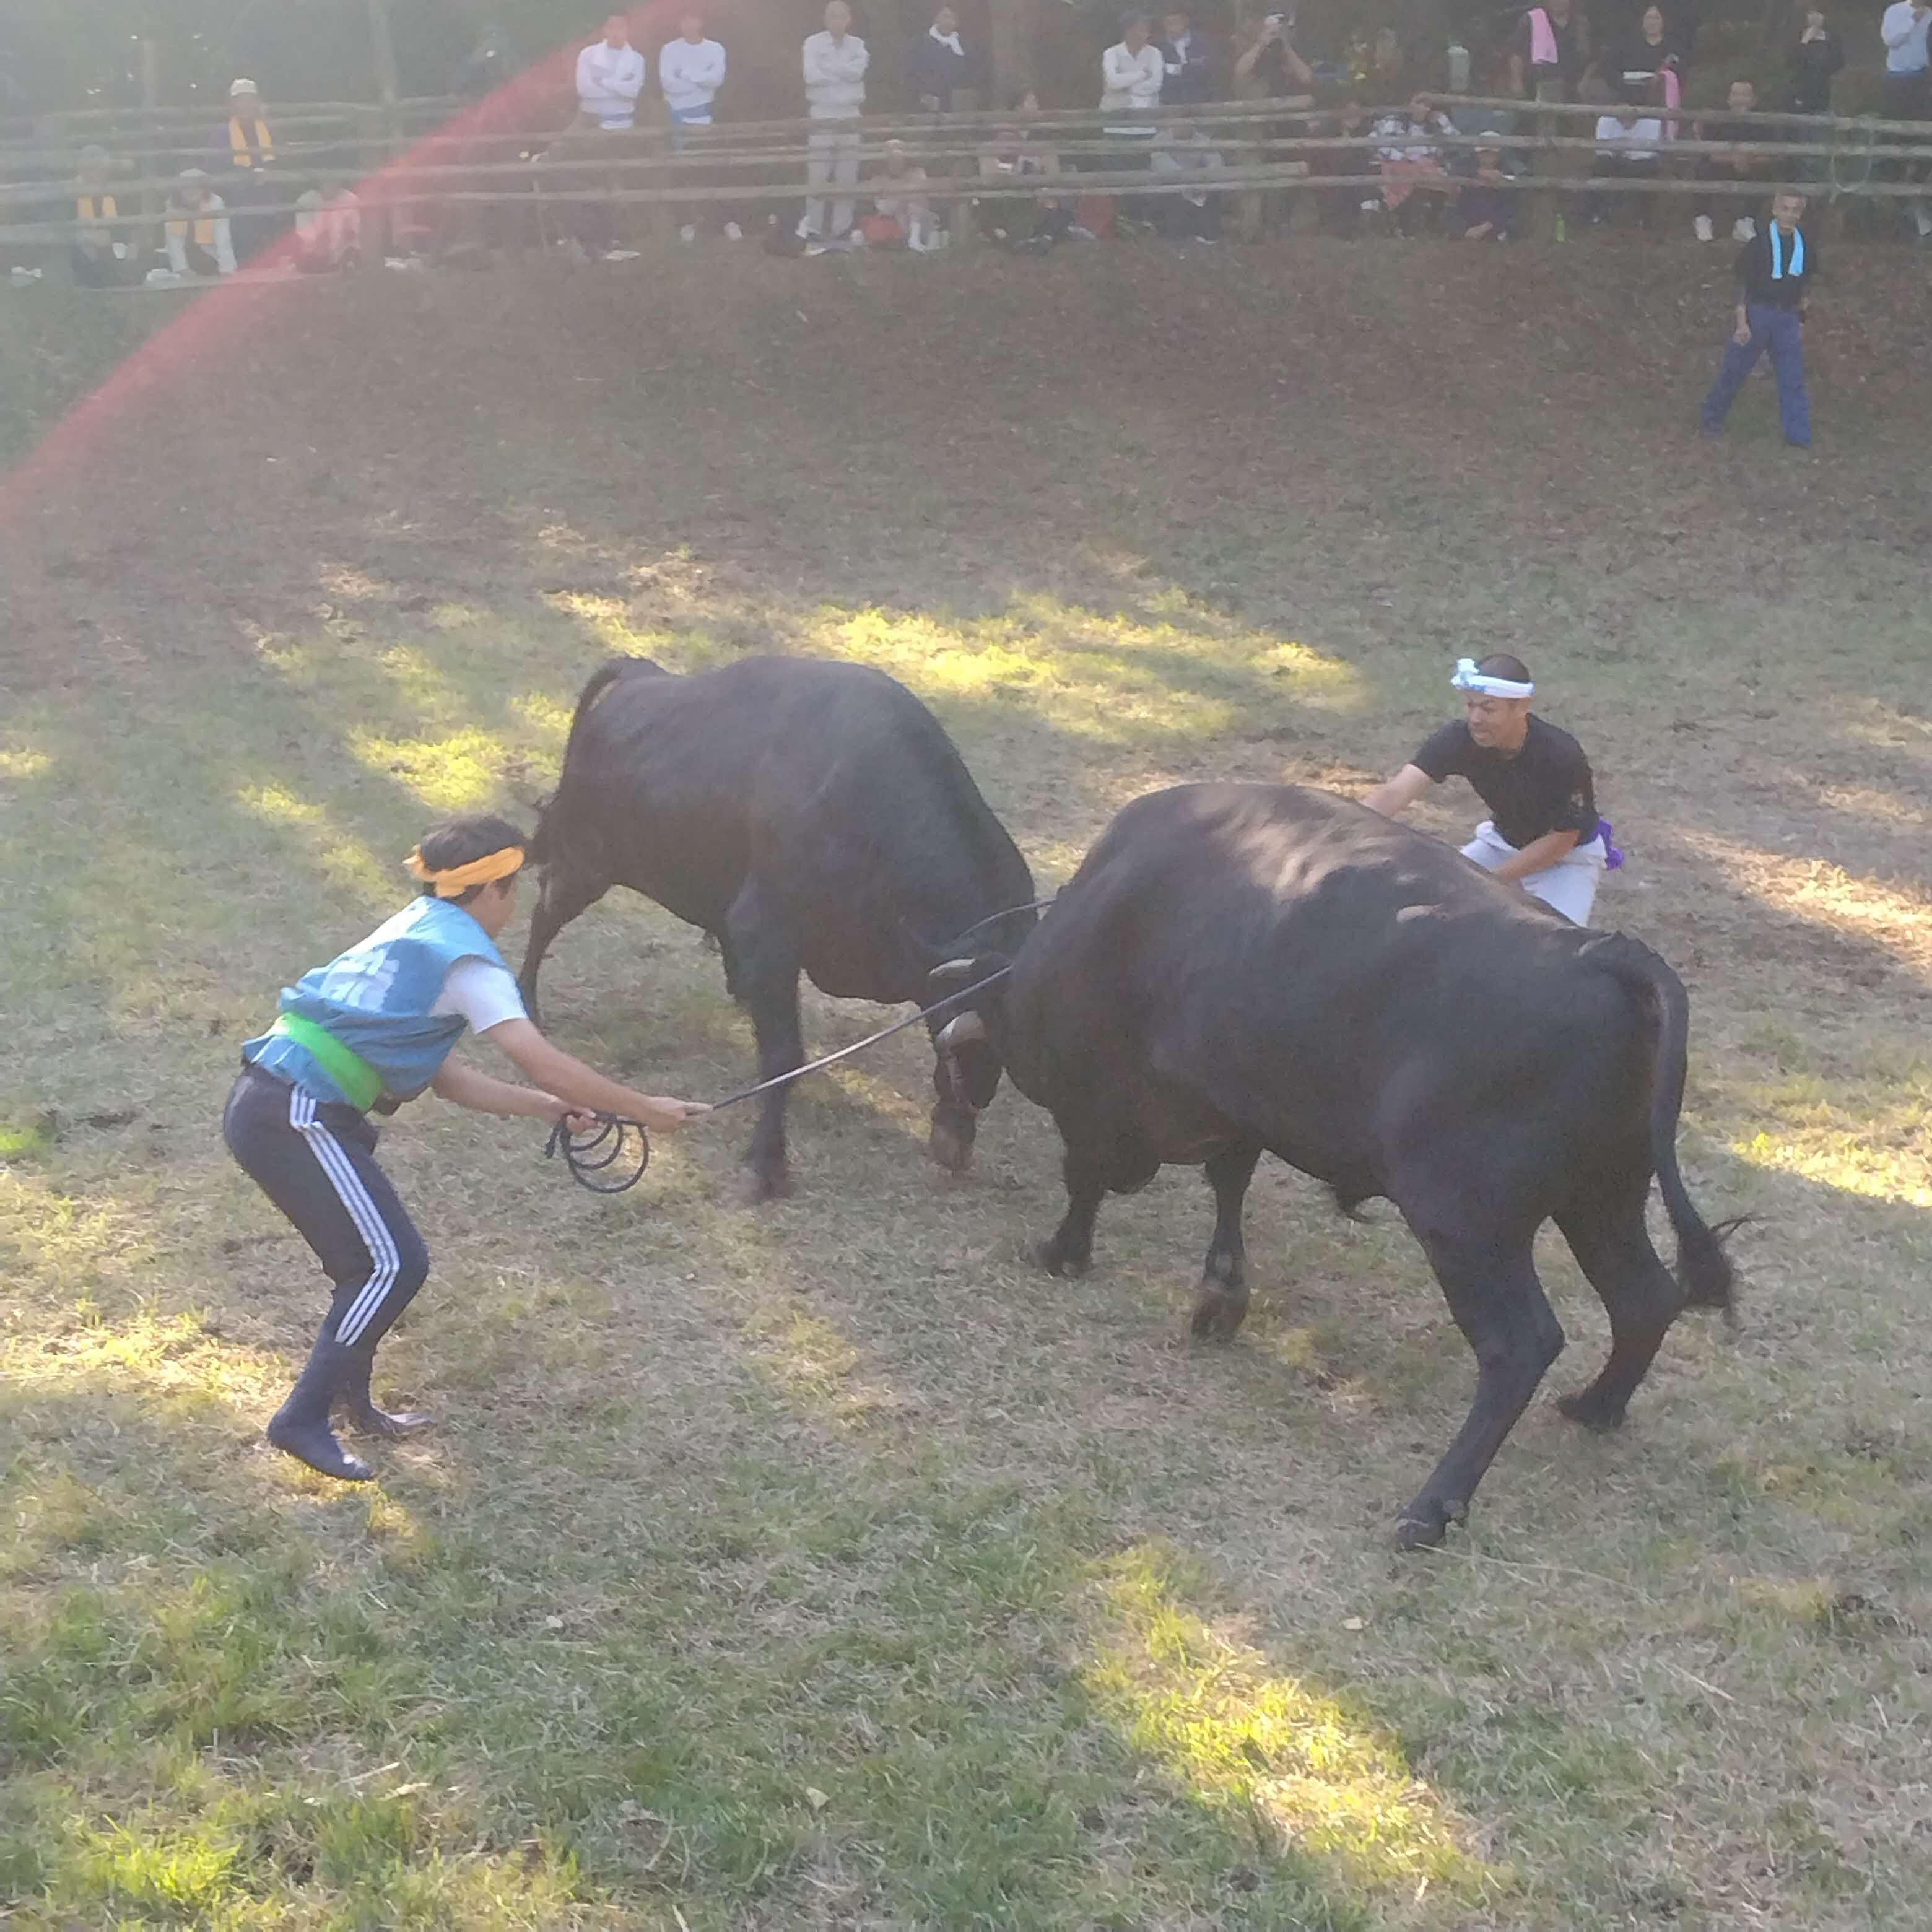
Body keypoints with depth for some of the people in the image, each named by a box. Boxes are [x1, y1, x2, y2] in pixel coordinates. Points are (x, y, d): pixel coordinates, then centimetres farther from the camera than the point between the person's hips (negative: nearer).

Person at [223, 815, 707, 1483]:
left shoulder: (413, 934, 19)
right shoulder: (464, 956, -9)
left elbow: (441, 1076, 20)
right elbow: (543, 1062, -15)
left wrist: (543, 1106, 16)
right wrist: (645, 1110, -7)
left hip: (264, 1105, 9)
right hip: (295, 1118, -9)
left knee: (372, 1258, 17)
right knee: (392, 1264, -5)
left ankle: (352, 1403, 27)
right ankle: (303, 1421, -2)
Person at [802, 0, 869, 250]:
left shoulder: (857, 44, 9)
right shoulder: (813, 43, -1)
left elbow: (858, 72, -8)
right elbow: (811, 75, -15)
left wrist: (828, 69, -9)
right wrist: (846, 73, -11)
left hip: (850, 116, 3)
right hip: (821, 116, -3)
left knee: (848, 179, 4)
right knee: (817, 178, -7)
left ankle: (842, 232, 10)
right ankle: (813, 232, -3)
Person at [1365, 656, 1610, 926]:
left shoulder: (1562, 756, -33)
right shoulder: (1459, 739, -25)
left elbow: (1562, 840, -21)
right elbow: (1396, 792, -36)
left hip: (1569, 853, -4)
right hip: (1504, 840, 4)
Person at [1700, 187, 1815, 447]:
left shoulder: (1806, 246, 4)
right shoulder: (1759, 244, -8)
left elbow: (1805, 286, 14)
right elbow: (1743, 284, -6)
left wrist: (1801, 320, 13)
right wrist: (1742, 323, -12)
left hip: (1788, 316, 3)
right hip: (1758, 312, -3)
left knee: (1793, 378, 0)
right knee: (1735, 370, 4)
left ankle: (1798, 434, 3)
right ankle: (1712, 419, 21)